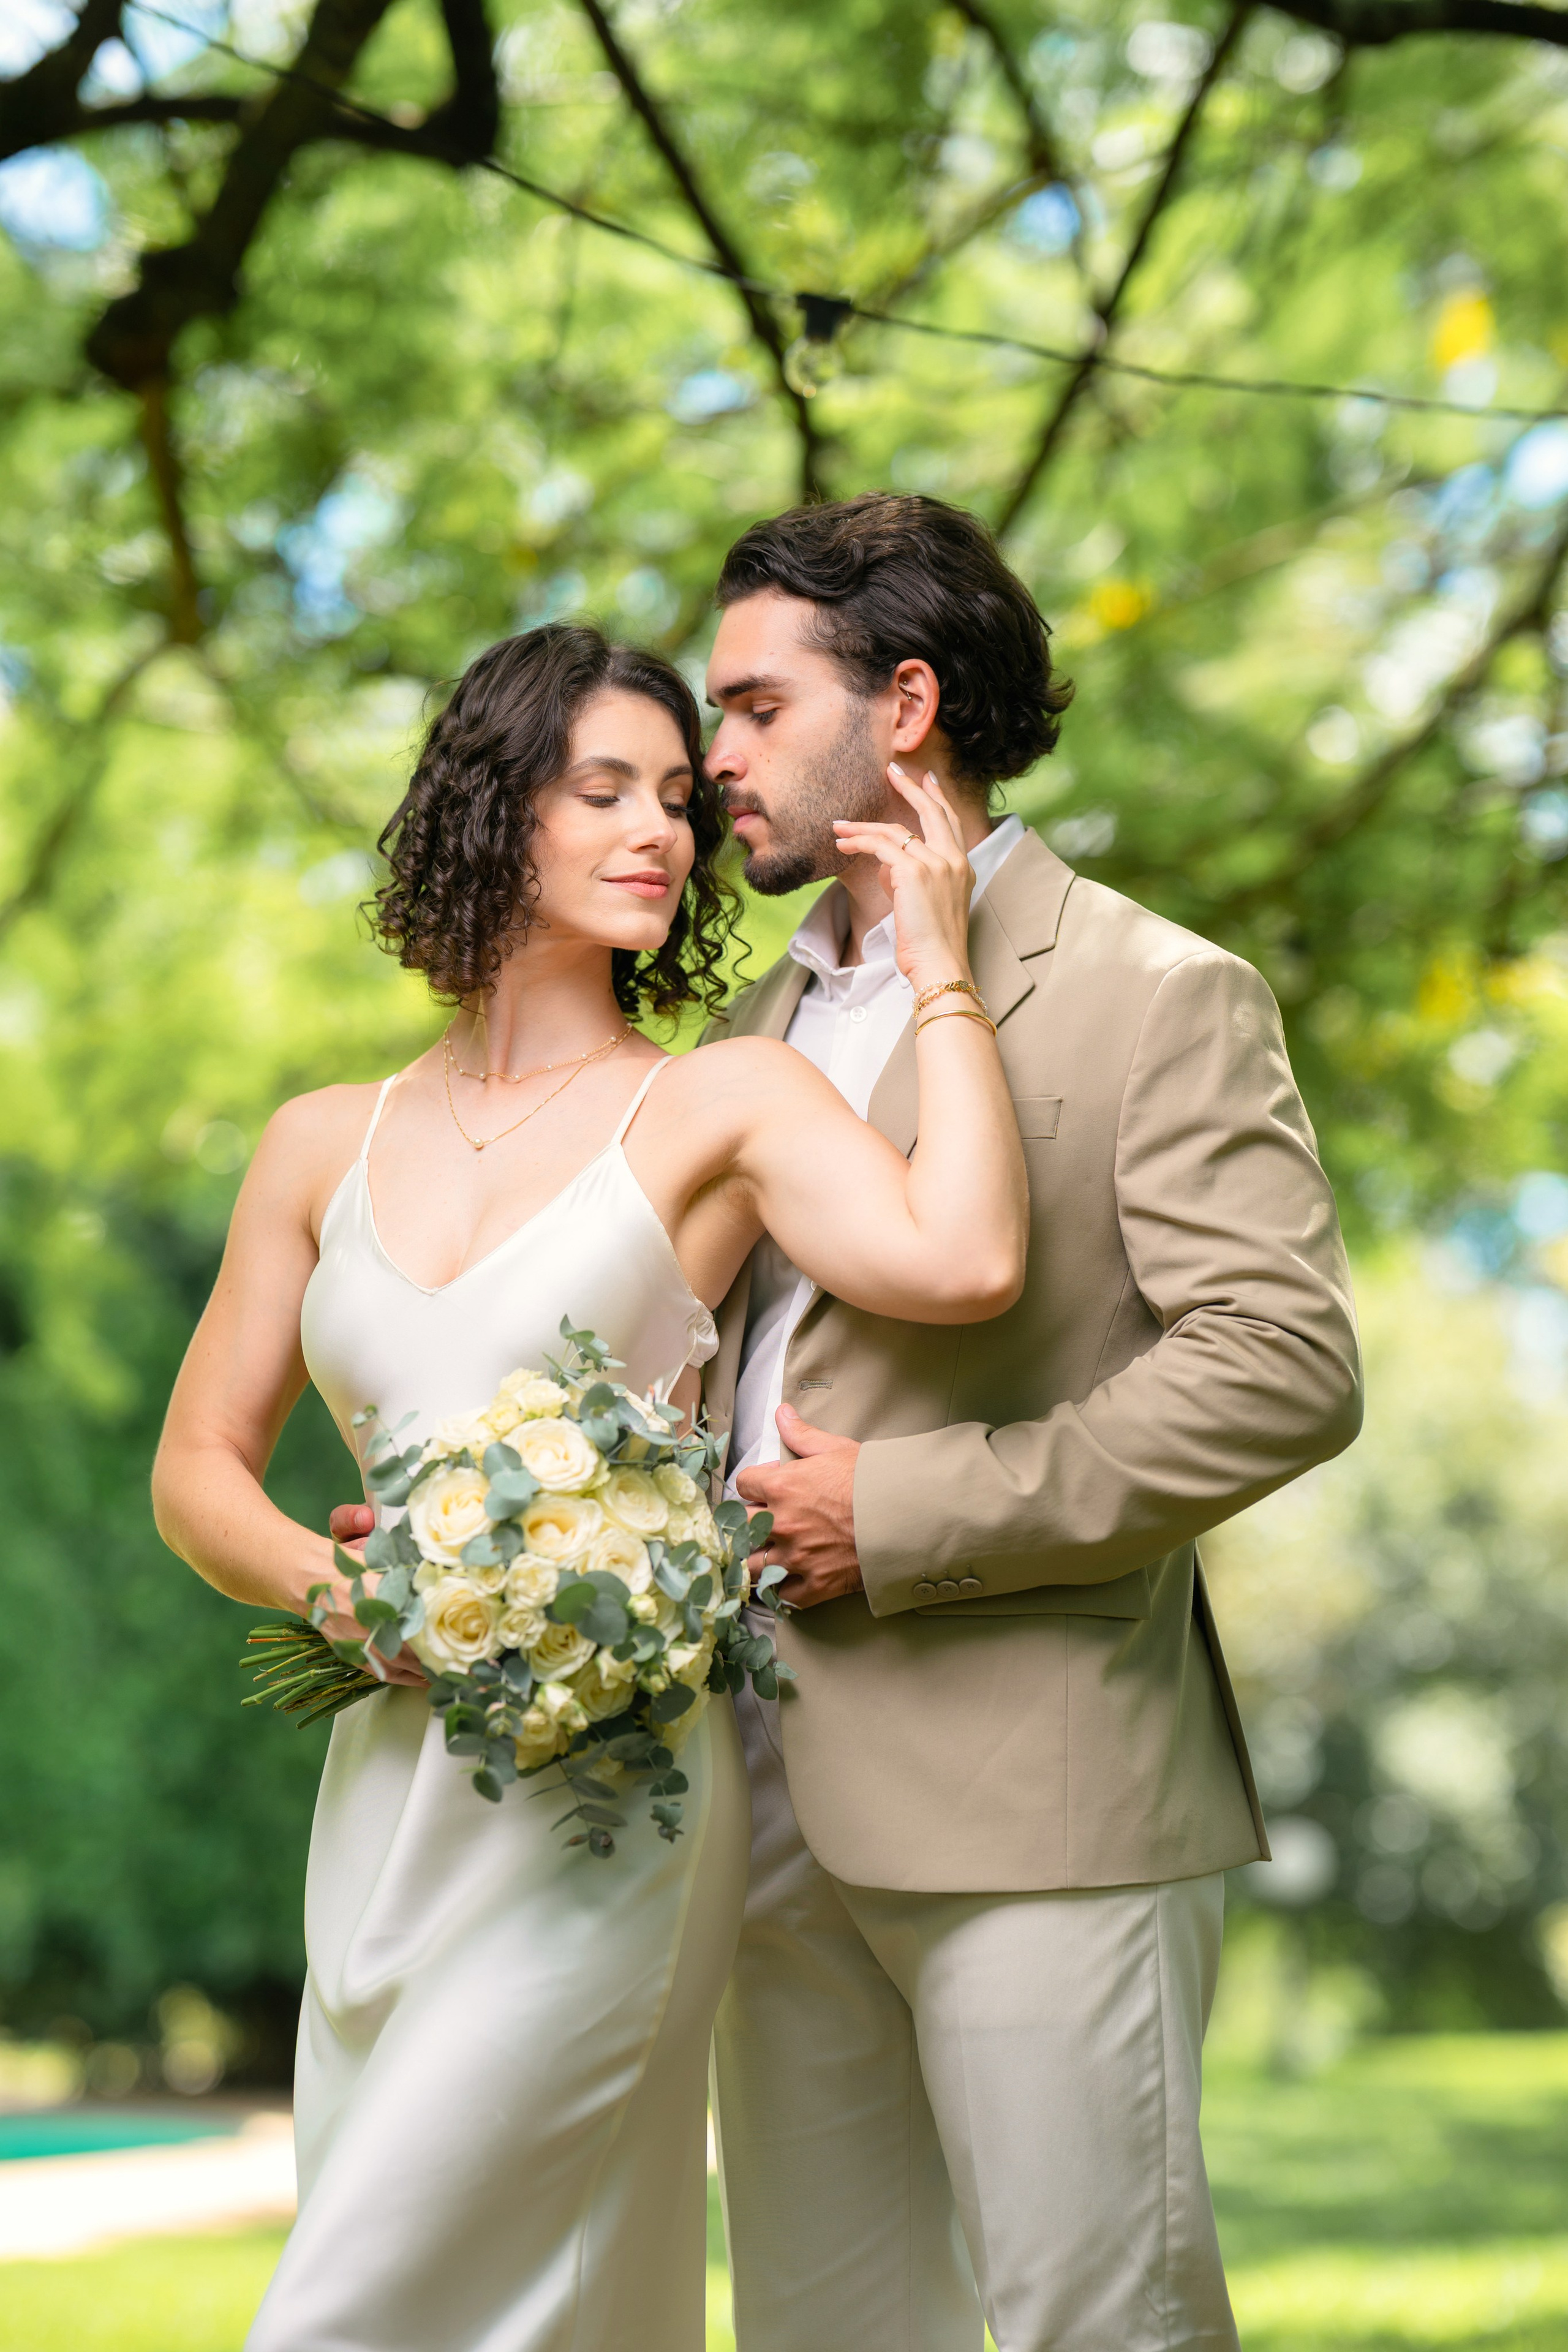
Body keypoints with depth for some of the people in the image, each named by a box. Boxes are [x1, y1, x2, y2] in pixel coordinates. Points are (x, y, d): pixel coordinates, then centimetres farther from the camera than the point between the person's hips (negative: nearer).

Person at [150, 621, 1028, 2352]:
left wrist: (936, 958, -10)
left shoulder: (722, 1106, -2)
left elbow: (961, 1261, -21)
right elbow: (197, 1469, 13)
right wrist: (329, 1584, -8)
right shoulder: (325, 1147, 10)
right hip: (384, 1796, 4)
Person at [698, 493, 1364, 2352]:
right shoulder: (759, 1026, 20)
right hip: (782, 1809, 7)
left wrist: (904, 1516, -15)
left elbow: (1287, 1370, -15)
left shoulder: (1158, 1000, -4)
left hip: (1039, 1805, -7)